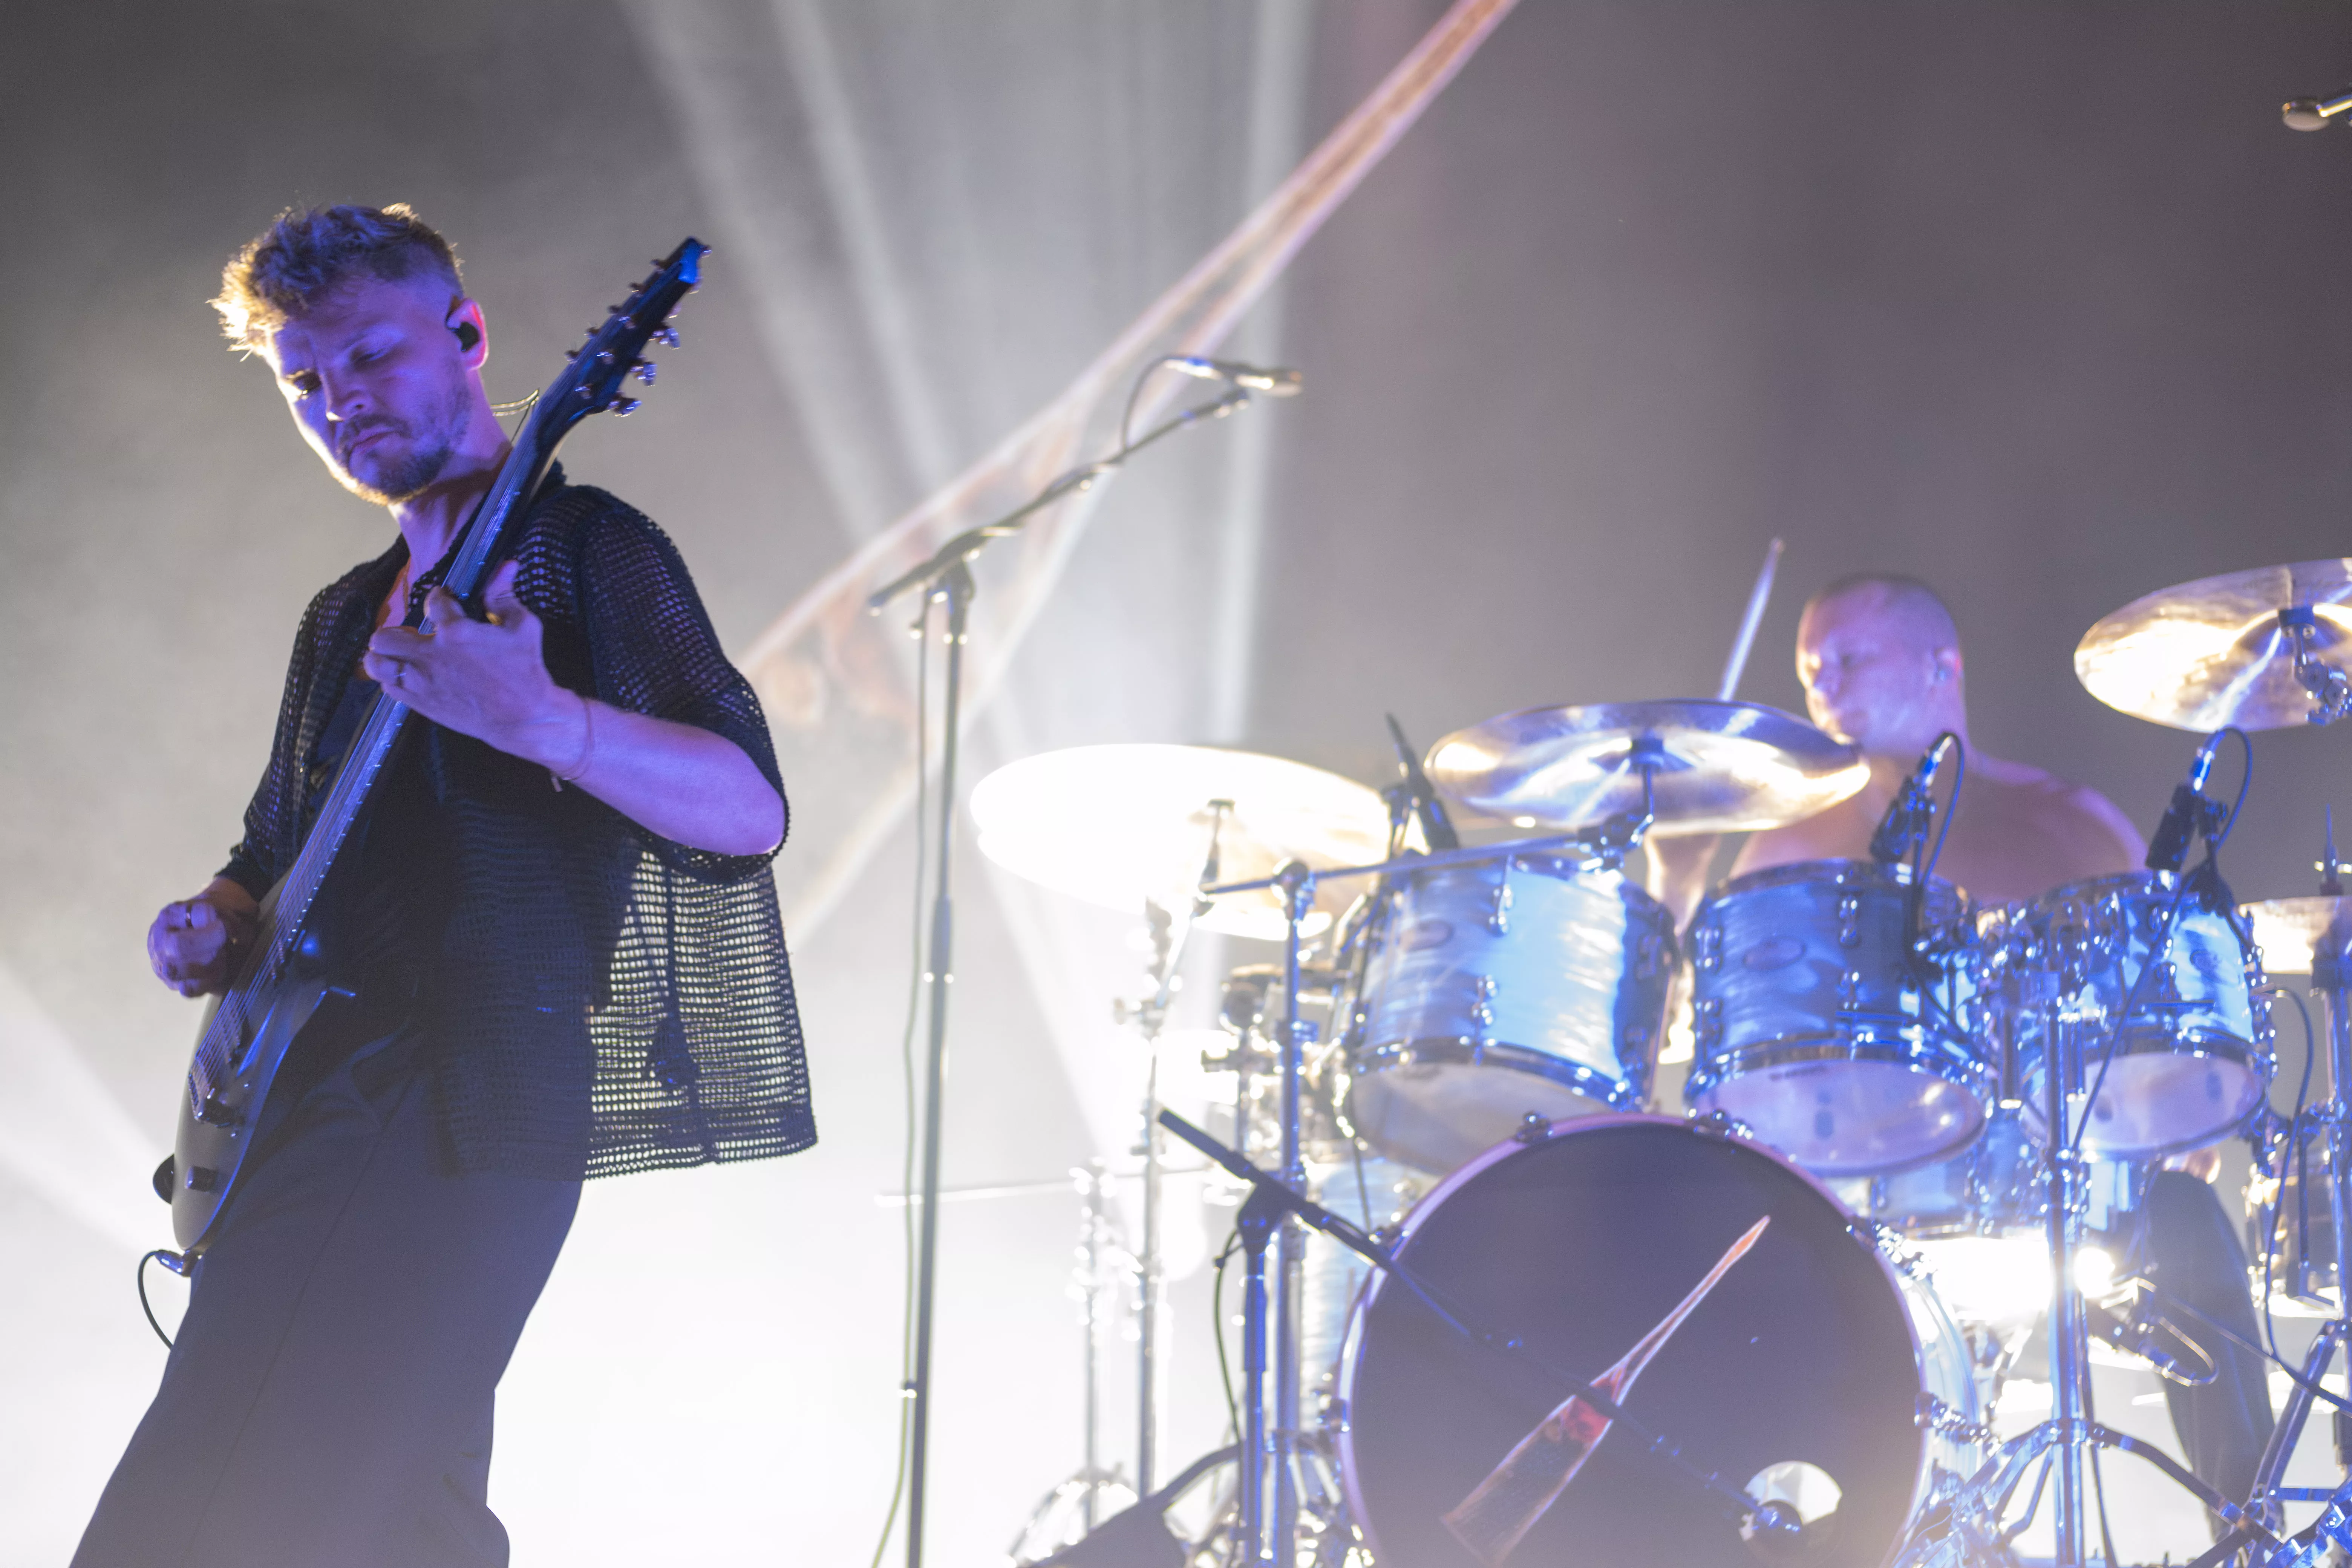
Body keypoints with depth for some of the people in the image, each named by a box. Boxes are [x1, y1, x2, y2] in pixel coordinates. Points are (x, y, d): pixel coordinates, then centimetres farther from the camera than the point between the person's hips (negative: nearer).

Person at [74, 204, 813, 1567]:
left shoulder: (578, 545, -1)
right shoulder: (347, 615, 23)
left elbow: (751, 813, -13)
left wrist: (538, 720, -30)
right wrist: (220, 924, 9)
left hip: (468, 1099, -9)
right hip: (308, 1113, 9)